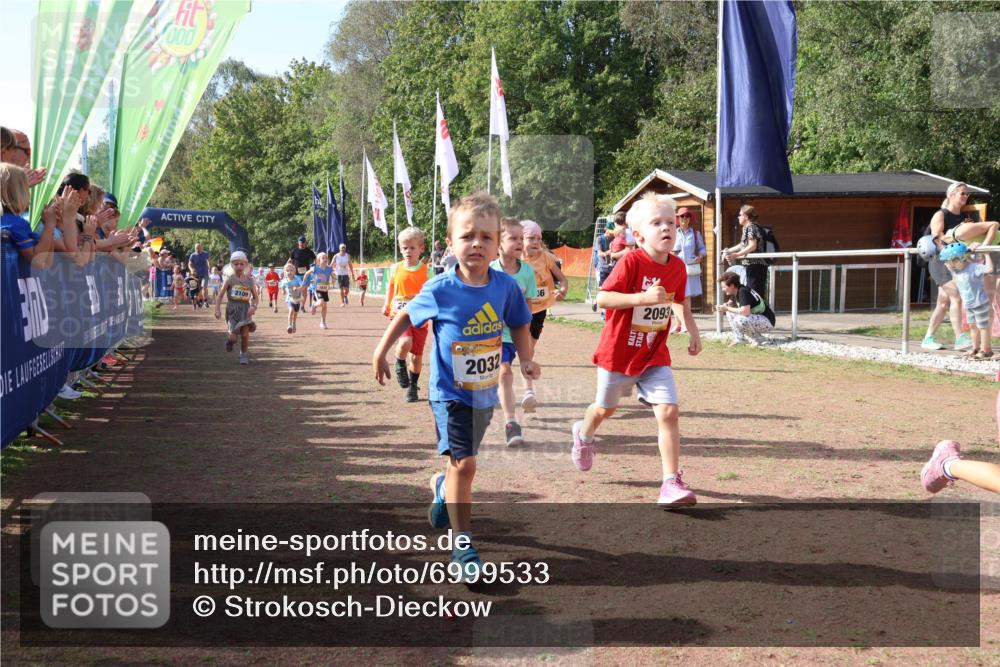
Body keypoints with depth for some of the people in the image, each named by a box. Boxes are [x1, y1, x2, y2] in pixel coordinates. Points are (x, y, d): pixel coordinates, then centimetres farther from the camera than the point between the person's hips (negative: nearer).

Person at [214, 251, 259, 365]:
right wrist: (218, 310, -12)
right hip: (232, 309, -2)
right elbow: (220, 295, -2)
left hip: (245, 309, 2)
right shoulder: (230, 279, -3)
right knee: (234, 336, -7)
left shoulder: (249, 280, 4)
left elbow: (256, 297, 10)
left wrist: (254, 306, -9)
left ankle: (244, 354, 14)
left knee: (245, 334, -9)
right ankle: (230, 339, 32)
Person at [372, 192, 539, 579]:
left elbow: (519, 325, 7)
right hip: (450, 392, -4)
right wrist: (380, 353, 1)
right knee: (464, 464, -14)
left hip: (486, 393, 4)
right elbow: (406, 316, 1)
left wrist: (526, 360, -3)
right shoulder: (439, 290, -16)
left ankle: (443, 489, 55)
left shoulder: (505, 287, -10)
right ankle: (462, 544, -2)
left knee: (462, 462, 21)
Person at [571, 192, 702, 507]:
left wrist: (693, 332, 11)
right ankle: (584, 435, 54)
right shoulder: (631, 262, -21)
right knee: (606, 408, 19)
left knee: (668, 412, -13)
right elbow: (602, 298, -28)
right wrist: (643, 297, -36)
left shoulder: (677, 267, -2)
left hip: (655, 356, 3)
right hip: (619, 351, -3)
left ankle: (671, 482, -9)